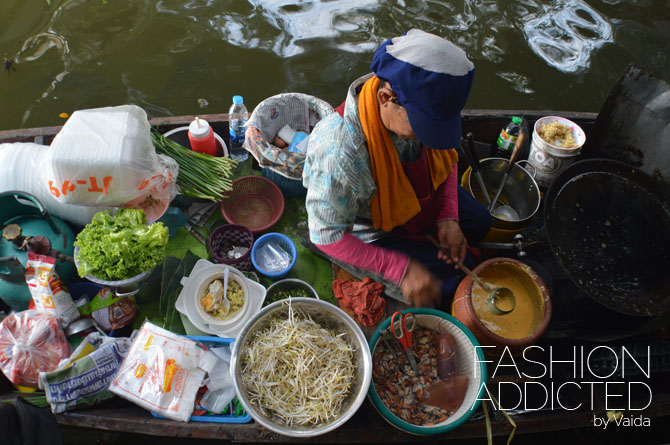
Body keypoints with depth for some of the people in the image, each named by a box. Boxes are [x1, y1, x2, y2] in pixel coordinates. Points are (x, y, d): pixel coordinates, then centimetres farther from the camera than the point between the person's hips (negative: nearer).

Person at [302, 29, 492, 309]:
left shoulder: (420, 106, -24)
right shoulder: (339, 152, -44)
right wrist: (401, 270, -37)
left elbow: (446, 158, -3)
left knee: (479, 223, 17)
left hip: (418, 196, 7)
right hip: (372, 231, -6)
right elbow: (327, 235, -34)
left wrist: (448, 217, -16)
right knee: (450, 276, -8)